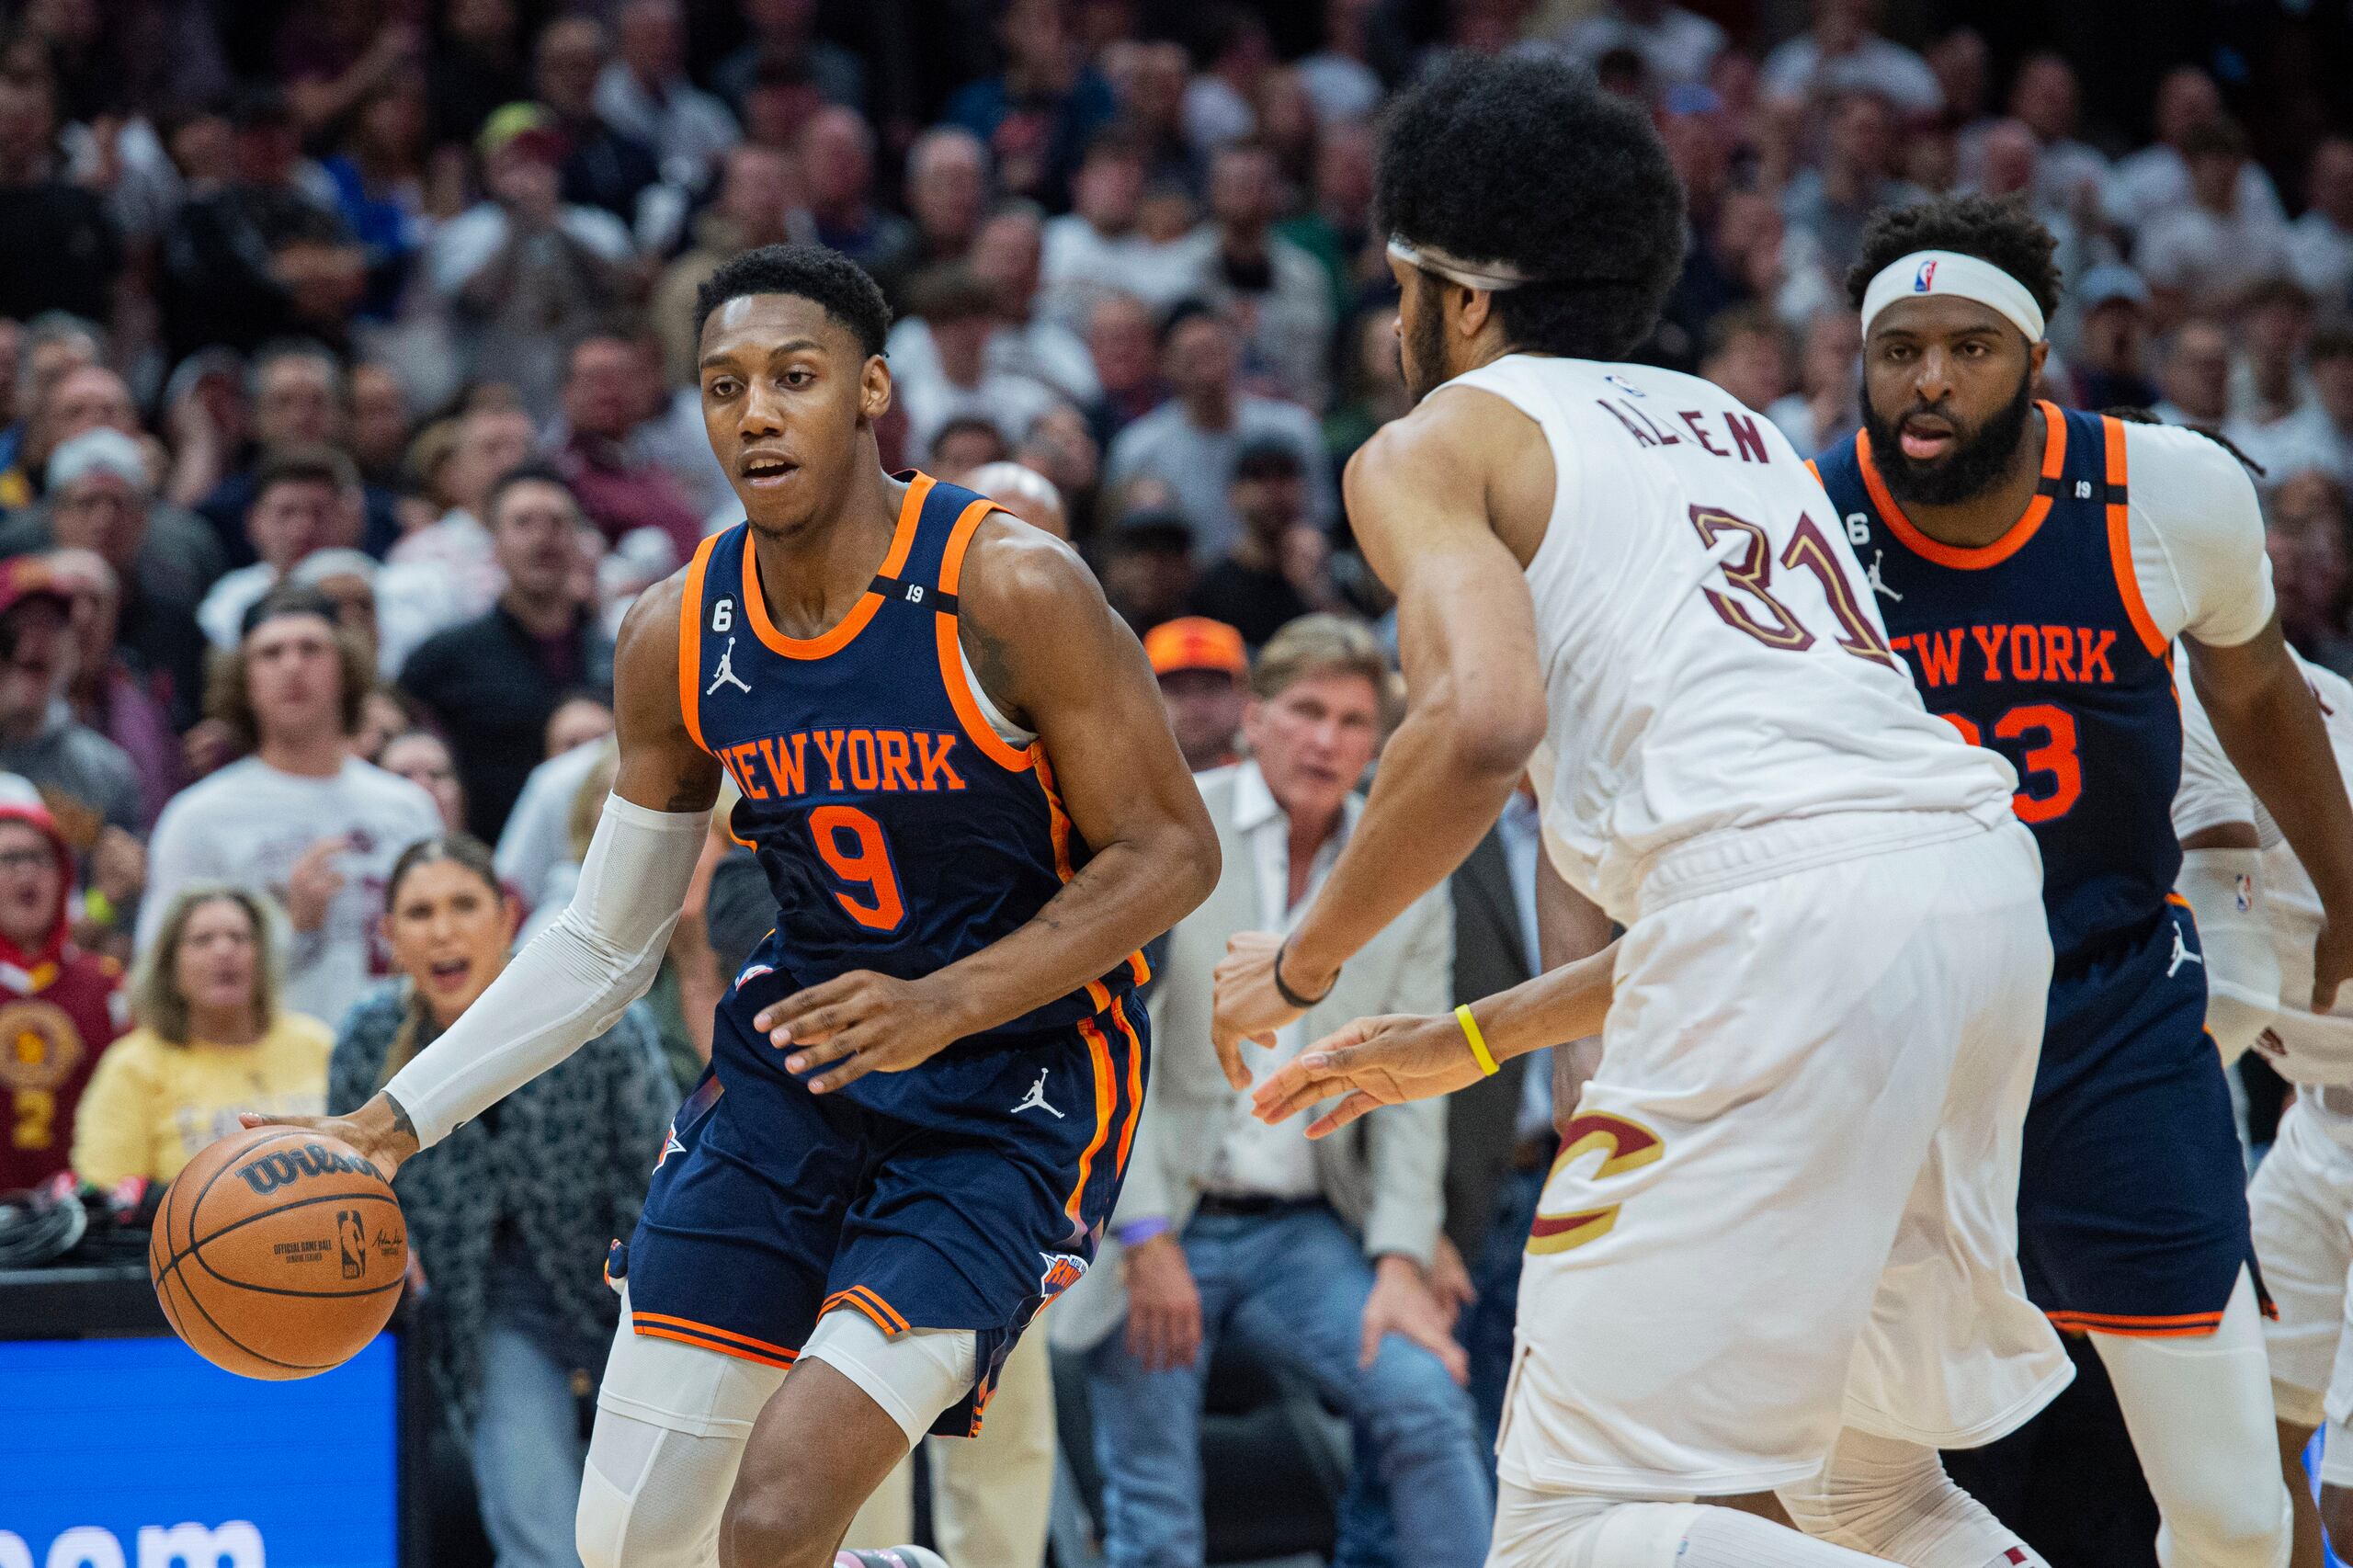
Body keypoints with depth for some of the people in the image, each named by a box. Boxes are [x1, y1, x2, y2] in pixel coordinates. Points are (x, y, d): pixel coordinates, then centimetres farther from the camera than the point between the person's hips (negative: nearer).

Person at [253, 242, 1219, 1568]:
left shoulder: (1008, 590, -18)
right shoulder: (679, 637, -1)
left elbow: (1171, 852, -13)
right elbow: (605, 945, 9)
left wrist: (944, 1006, -26)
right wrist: (399, 1119, 1)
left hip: (1013, 1093, -6)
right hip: (796, 1062, 6)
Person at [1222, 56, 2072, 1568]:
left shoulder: (1435, 444, 11)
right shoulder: (1735, 431, 33)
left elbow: (1483, 721, -10)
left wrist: (1304, 959, 5)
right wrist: (1473, 1040, 38)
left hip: (1781, 920, -8)